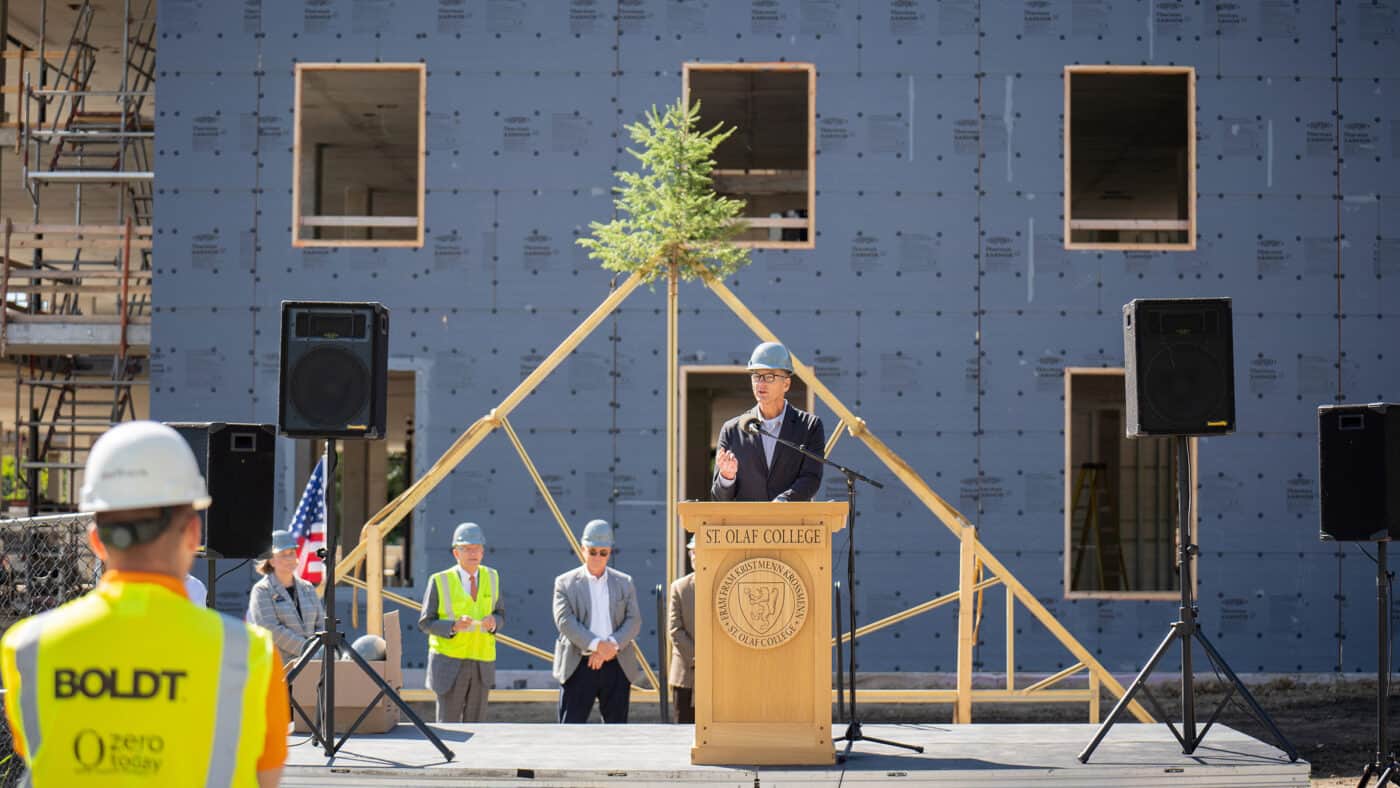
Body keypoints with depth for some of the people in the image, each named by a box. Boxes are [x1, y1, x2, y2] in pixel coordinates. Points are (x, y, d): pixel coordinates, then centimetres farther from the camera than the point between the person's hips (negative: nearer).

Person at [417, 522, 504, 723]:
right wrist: (453, 626, -24)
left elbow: (500, 615, 10)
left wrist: (493, 622, -14)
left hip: (482, 663, 4)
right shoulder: (440, 582, -9)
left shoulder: (491, 577, 4)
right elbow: (425, 623, -6)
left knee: (474, 723, 7)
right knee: (448, 723, -2)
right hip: (450, 662, -4)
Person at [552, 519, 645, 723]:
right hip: (579, 665, -3)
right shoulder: (565, 583, 4)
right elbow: (565, 620, -8)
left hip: (617, 666, 3)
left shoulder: (624, 583, 13)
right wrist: (596, 645, -18)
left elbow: (634, 620, 3)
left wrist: (612, 645, -14)